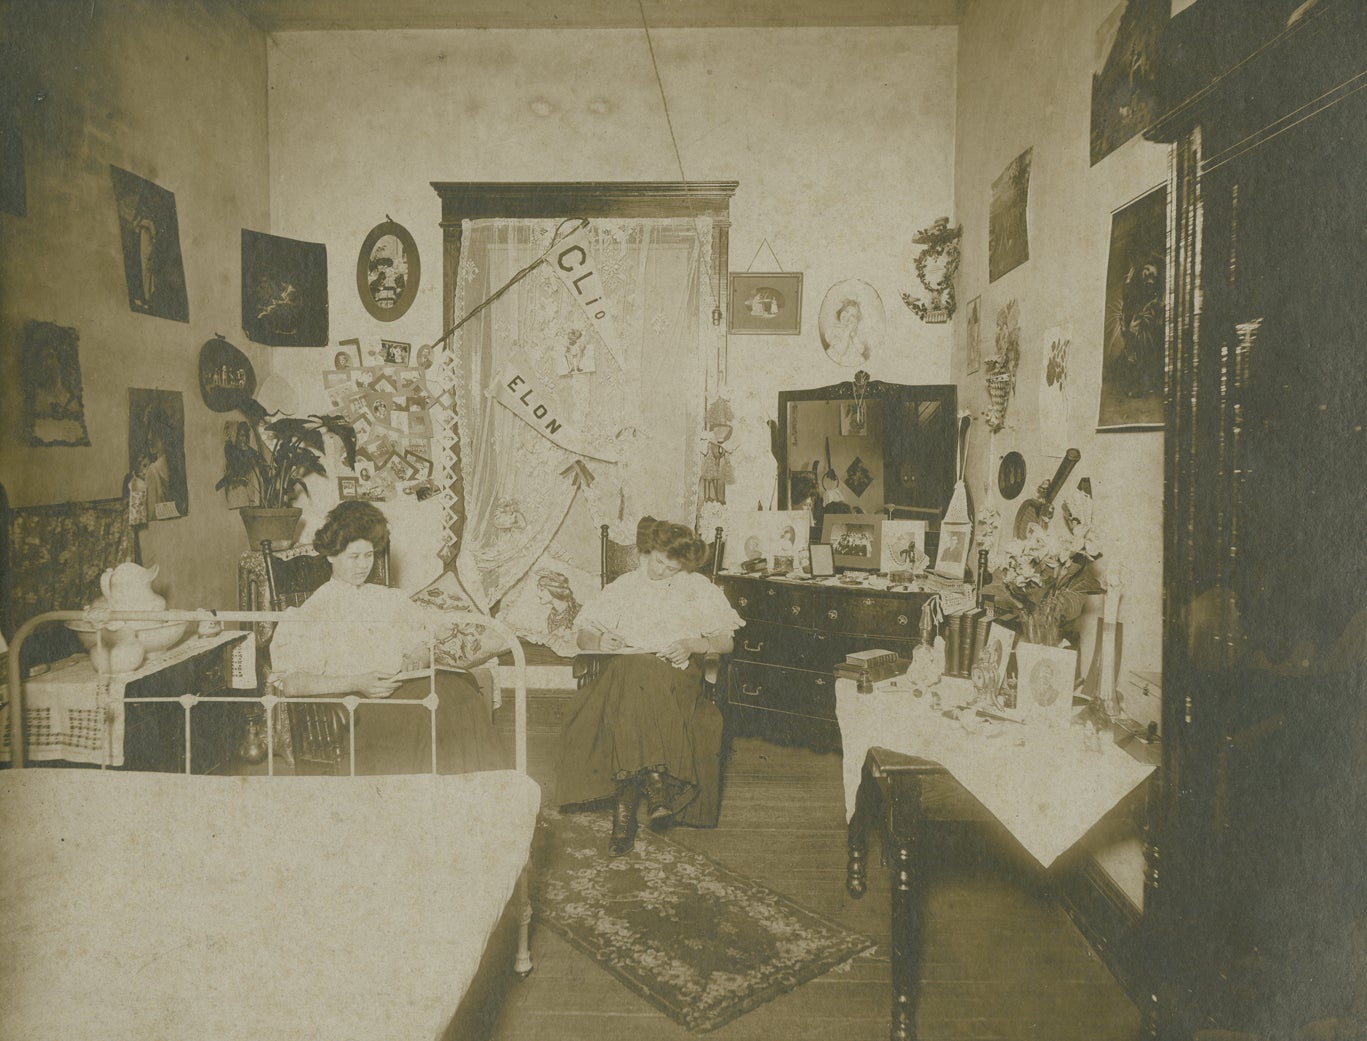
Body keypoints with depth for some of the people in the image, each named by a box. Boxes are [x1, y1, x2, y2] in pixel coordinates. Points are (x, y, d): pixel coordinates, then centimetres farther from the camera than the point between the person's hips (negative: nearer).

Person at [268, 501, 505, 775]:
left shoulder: (392, 600, 24)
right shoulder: (312, 613, 8)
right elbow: (290, 683, -4)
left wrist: (419, 657, -1)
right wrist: (356, 684, -16)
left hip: (402, 689, 5)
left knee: (457, 687, -29)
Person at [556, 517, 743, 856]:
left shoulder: (699, 589, 20)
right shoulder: (624, 586, 23)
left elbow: (727, 642, 13)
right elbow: (583, 636, 20)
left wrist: (693, 644, -6)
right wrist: (600, 640, -4)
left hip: (676, 670, -1)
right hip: (626, 664, 1)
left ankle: (625, 803, -37)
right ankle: (655, 783, -39)